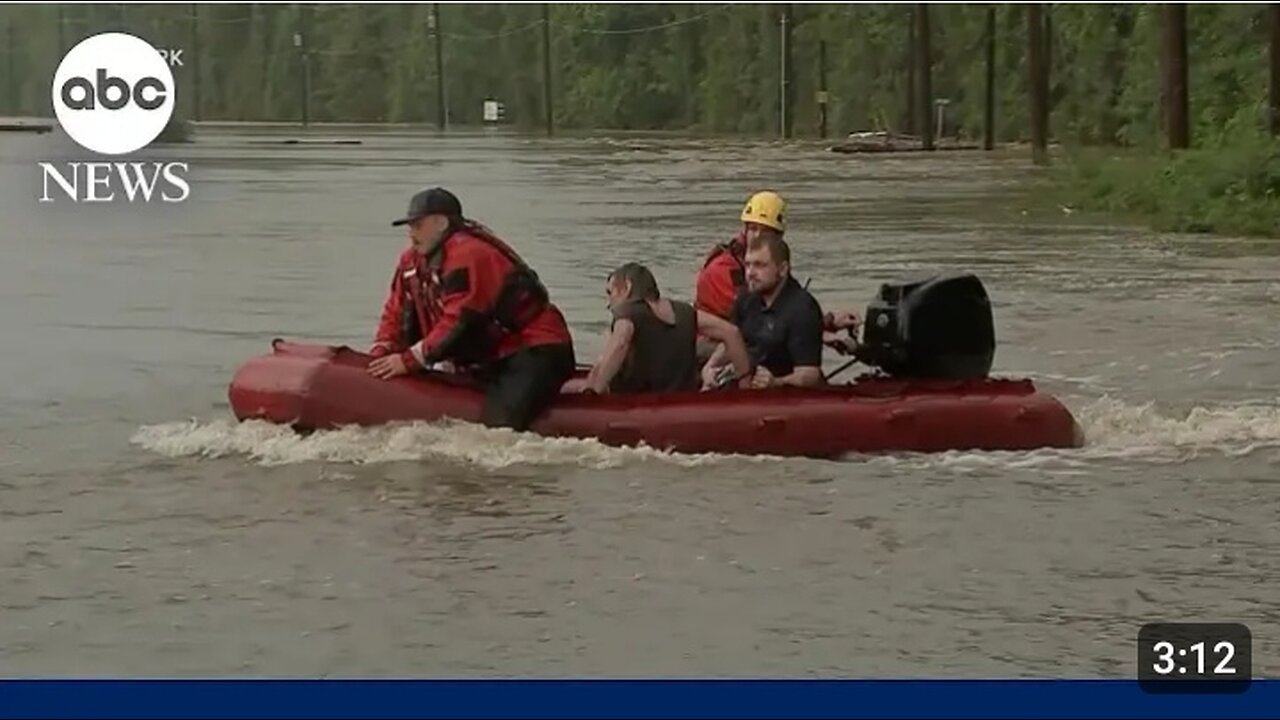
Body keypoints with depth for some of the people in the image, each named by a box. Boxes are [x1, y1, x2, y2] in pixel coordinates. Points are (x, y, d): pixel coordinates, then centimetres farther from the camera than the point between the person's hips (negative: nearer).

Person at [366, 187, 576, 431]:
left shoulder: (468, 255, -20)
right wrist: (379, 357, -6)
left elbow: (459, 323, -25)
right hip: (493, 359, 10)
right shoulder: (413, 262, 11)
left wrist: (409, 360, -22)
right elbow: (396, 313, 12)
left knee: (500, 424, -29)